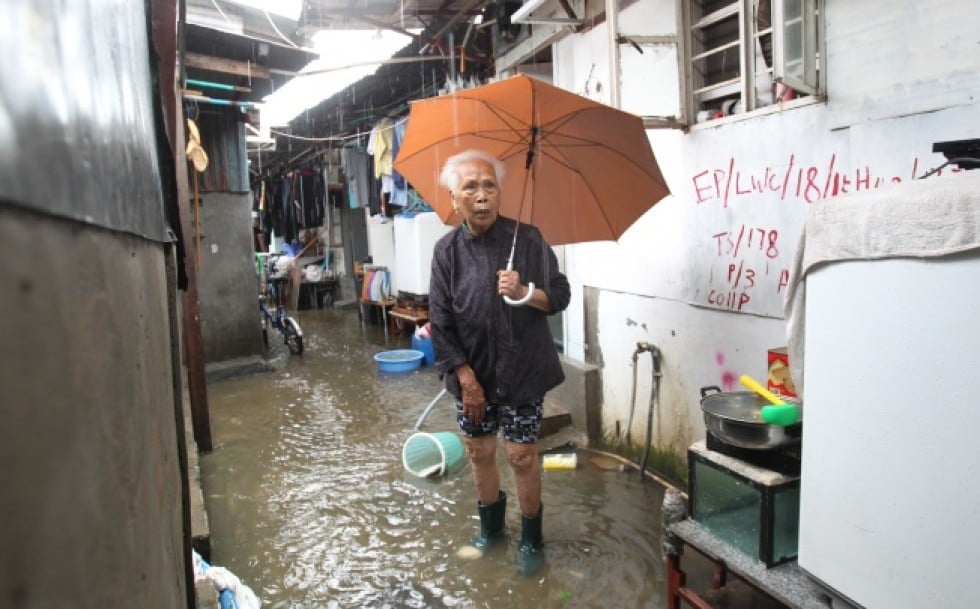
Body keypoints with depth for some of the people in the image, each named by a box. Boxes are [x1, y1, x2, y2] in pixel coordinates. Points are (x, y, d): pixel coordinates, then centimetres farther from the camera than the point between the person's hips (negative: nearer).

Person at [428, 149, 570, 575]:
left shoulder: (527, 239, -8)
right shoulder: (447, 250, -4)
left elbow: (561, 296, -3)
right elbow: (440, 322, -5)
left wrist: (525, 293, -24)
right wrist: (466, 378, -10)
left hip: (521, 371, -2)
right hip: (471, 373, 3)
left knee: (522, 455, 5)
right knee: (479, 452, 15)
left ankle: (531, 538, 27)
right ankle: (490, 527, 39)